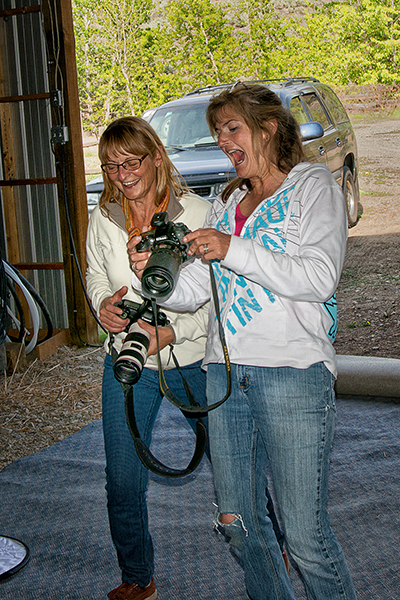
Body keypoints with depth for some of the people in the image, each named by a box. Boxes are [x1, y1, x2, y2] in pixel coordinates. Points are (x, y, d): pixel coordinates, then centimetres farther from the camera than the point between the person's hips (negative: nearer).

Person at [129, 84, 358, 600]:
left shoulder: (313, 185, 4)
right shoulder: (227, 201, 21)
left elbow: (321, 277, -12)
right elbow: (193, 290, 12)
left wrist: (233, 251, -19)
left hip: (293, 372, -6)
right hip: (224, 371, 6)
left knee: (304, 536, -5)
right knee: (237, 521, 12)